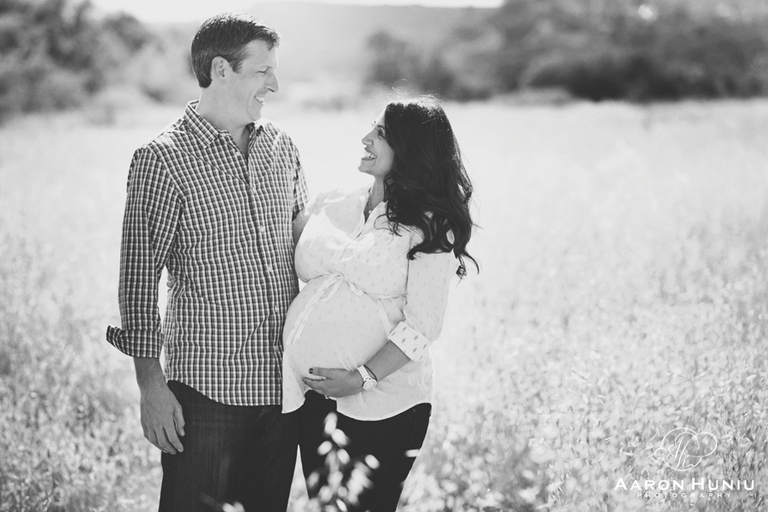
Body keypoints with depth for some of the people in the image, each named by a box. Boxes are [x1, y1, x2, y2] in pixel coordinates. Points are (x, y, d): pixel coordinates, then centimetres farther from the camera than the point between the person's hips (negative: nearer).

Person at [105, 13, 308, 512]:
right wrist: (151, 385, -11)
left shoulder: (281, 147, 8)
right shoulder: (163, 159, -9)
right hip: (206, 389, -5)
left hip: (283, 380, 5)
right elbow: (139, 277, -9)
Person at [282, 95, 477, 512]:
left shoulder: (430, 228, -6)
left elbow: (421, 326, -12)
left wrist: (363, 378, -18)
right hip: (313, 397, 4)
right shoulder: (330, 205, 7)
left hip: (382, 406, -4)